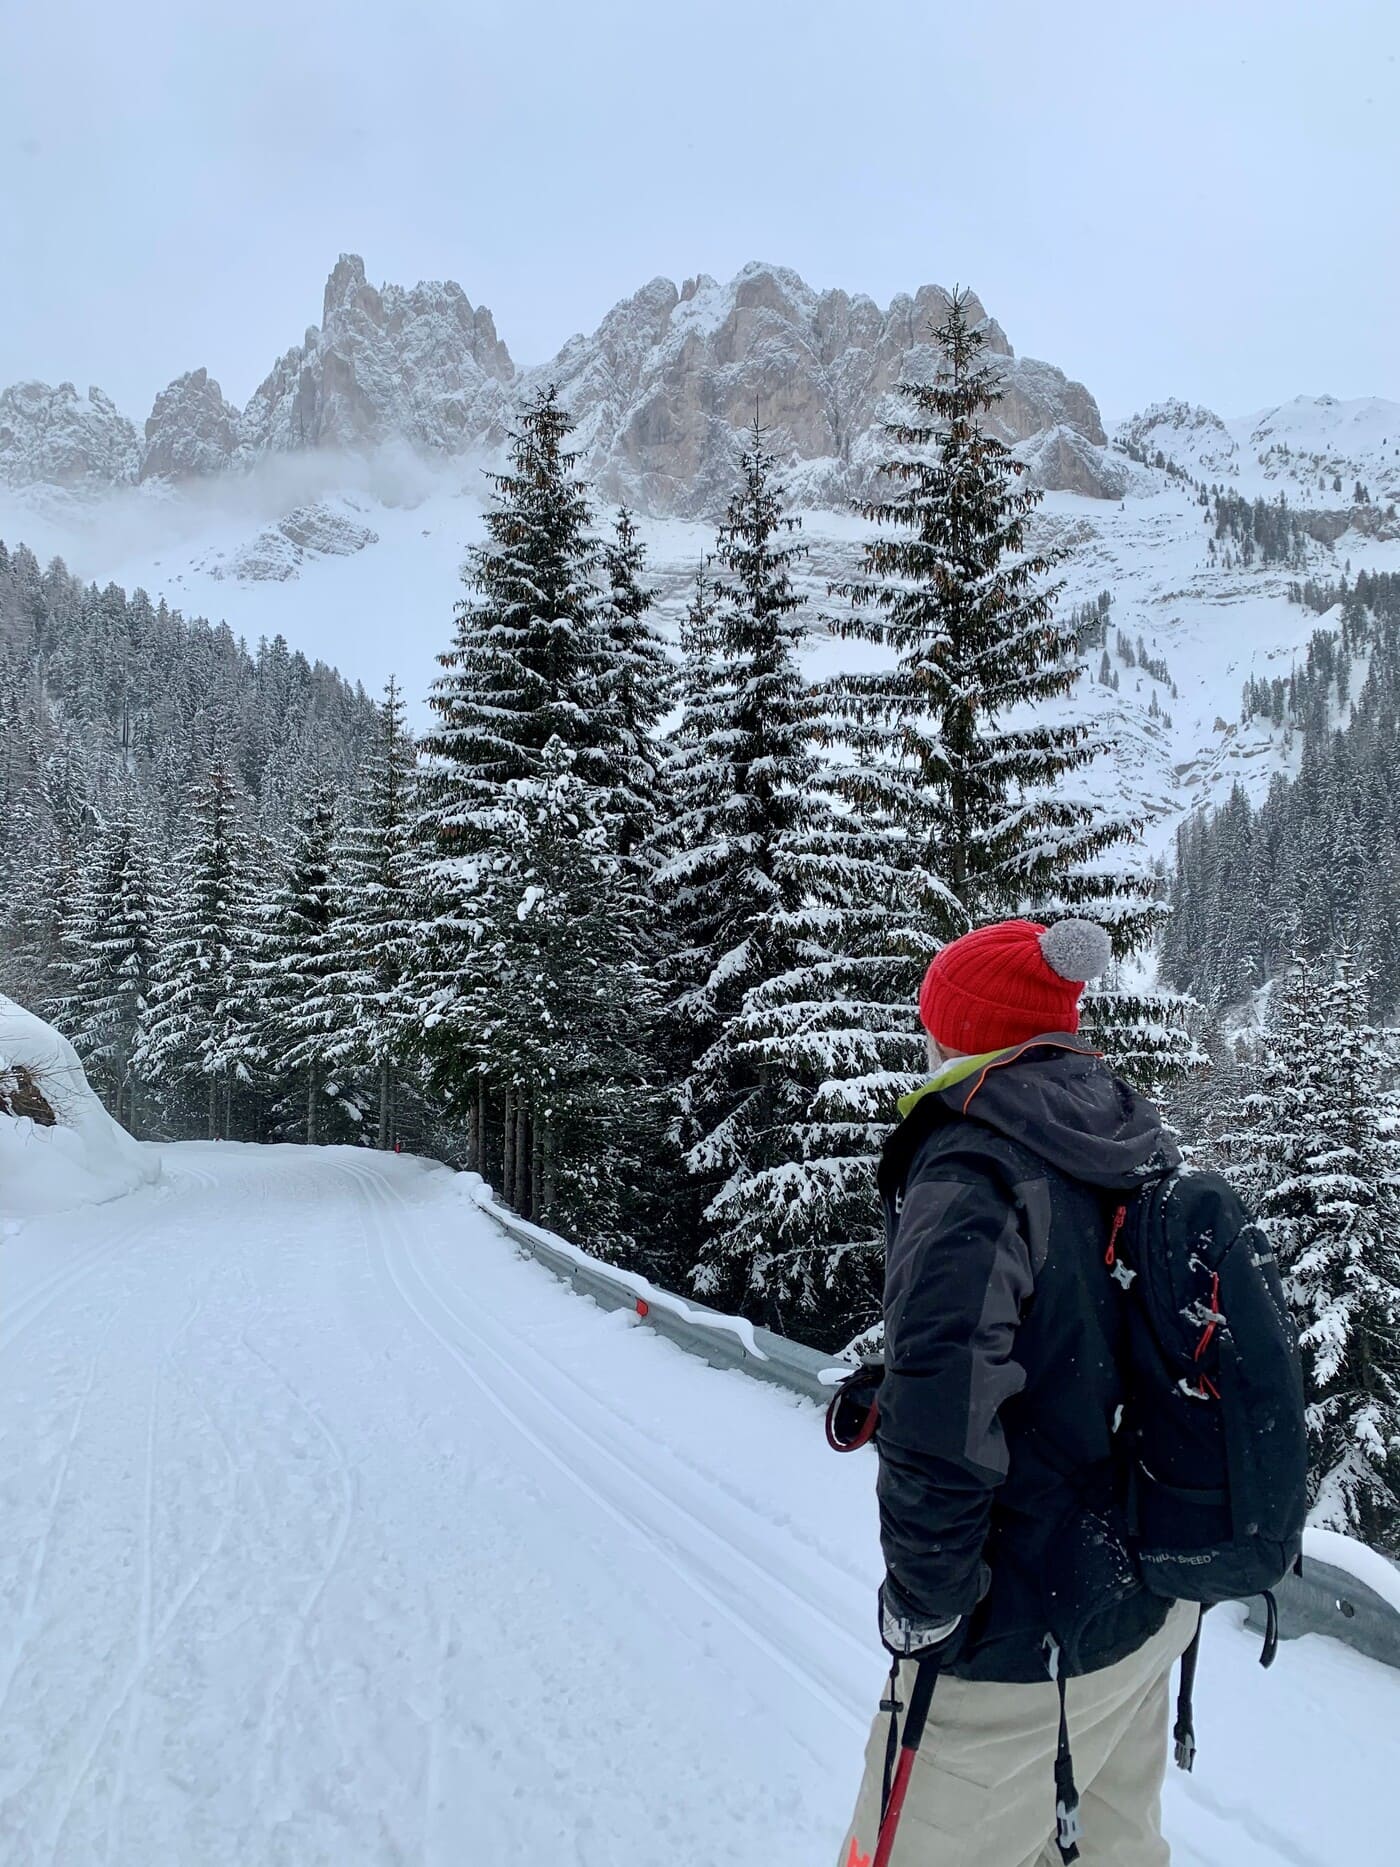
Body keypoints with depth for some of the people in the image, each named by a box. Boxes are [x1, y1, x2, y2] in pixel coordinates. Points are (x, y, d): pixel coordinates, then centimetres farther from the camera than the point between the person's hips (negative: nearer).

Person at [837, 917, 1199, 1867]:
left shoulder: (971, 1173, -23)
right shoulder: (1143, 1160, 3)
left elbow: (940, 1425, -31)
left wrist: (922, 1604, -17)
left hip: (1025, 1644, -8)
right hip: (1154, 1608, 8)